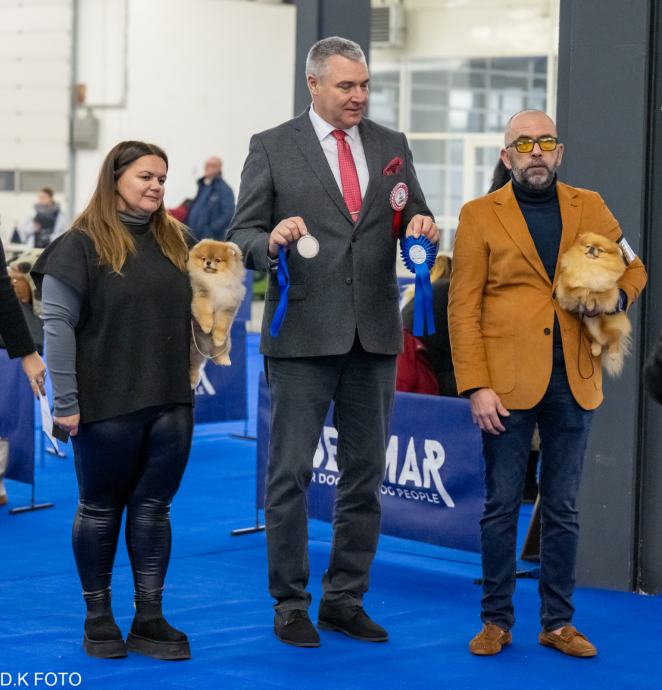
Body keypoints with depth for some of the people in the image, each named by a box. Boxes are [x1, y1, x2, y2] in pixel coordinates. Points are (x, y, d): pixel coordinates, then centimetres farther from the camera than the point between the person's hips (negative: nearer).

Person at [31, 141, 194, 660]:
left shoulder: (175, 241, 11)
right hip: (107, 406, -5)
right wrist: (66, 402, -13)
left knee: (154, 509, 7)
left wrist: (186, 380, 10)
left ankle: (150, 619, 13)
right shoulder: (82, 244, -7)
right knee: (101, 510, 7)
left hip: (171, 404, 5)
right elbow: (58, 324, -10)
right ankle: (99, 618, 19)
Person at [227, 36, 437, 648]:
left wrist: (422, 228, -10)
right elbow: (242, 237, -1)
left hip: (375, 333, 4)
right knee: (290, 473, 0)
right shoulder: (272, 148, 0)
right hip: (303, 333, -4)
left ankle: (345, 599, 20)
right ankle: (290, 604, 10)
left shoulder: (392, 146, 11)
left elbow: (413, 224, 13)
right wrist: (272, 239, -23)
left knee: (365, 475, 9)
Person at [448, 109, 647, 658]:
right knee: (502, 506, 4)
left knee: (563, 509, 9)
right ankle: (497, 620, 15)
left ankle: (558, 622, 18)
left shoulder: (589, 208, 10)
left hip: (572, 384, 3)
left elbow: (633, 268, 20)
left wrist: (616, 295, -5)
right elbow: (463, 309, -3)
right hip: (508, 383, -2)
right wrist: (476, 387, -12)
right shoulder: (480, 215, 1)